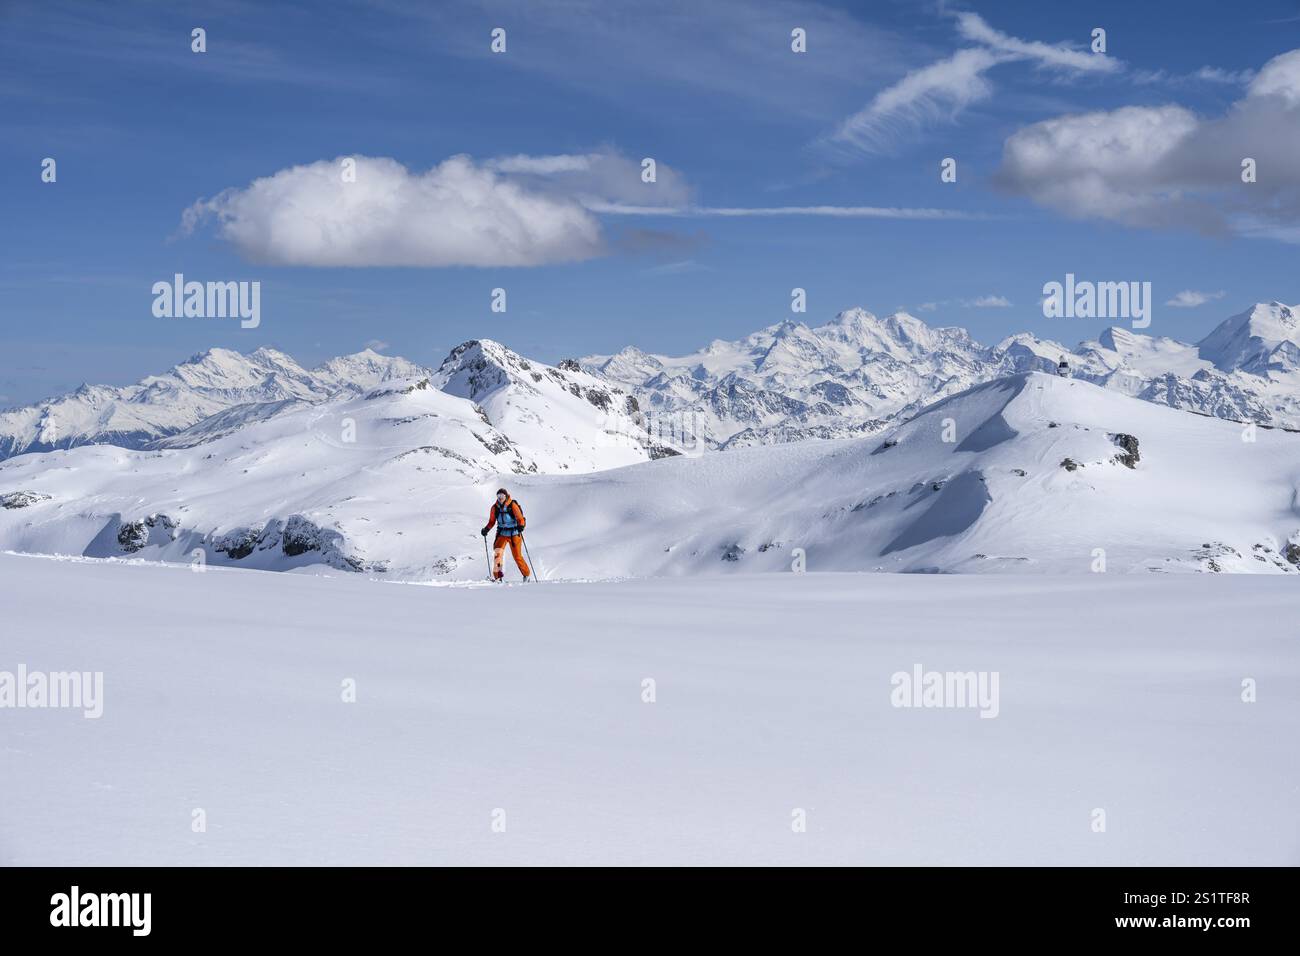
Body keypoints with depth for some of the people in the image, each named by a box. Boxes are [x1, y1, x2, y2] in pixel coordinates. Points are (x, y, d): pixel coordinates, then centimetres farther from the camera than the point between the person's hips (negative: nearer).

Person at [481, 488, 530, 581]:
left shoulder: (513, 505, -10)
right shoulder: (495, 508, 1)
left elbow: (520, 519, -12)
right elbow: (492, 521, 11)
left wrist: (520, 526, -32)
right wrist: (486, 529, -6)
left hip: (514, 534, -3)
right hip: (502, 534, 3)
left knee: (517, 556, 0)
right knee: (497, 552, -20)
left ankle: (526, 574, 20)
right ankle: (498, 574, -18)